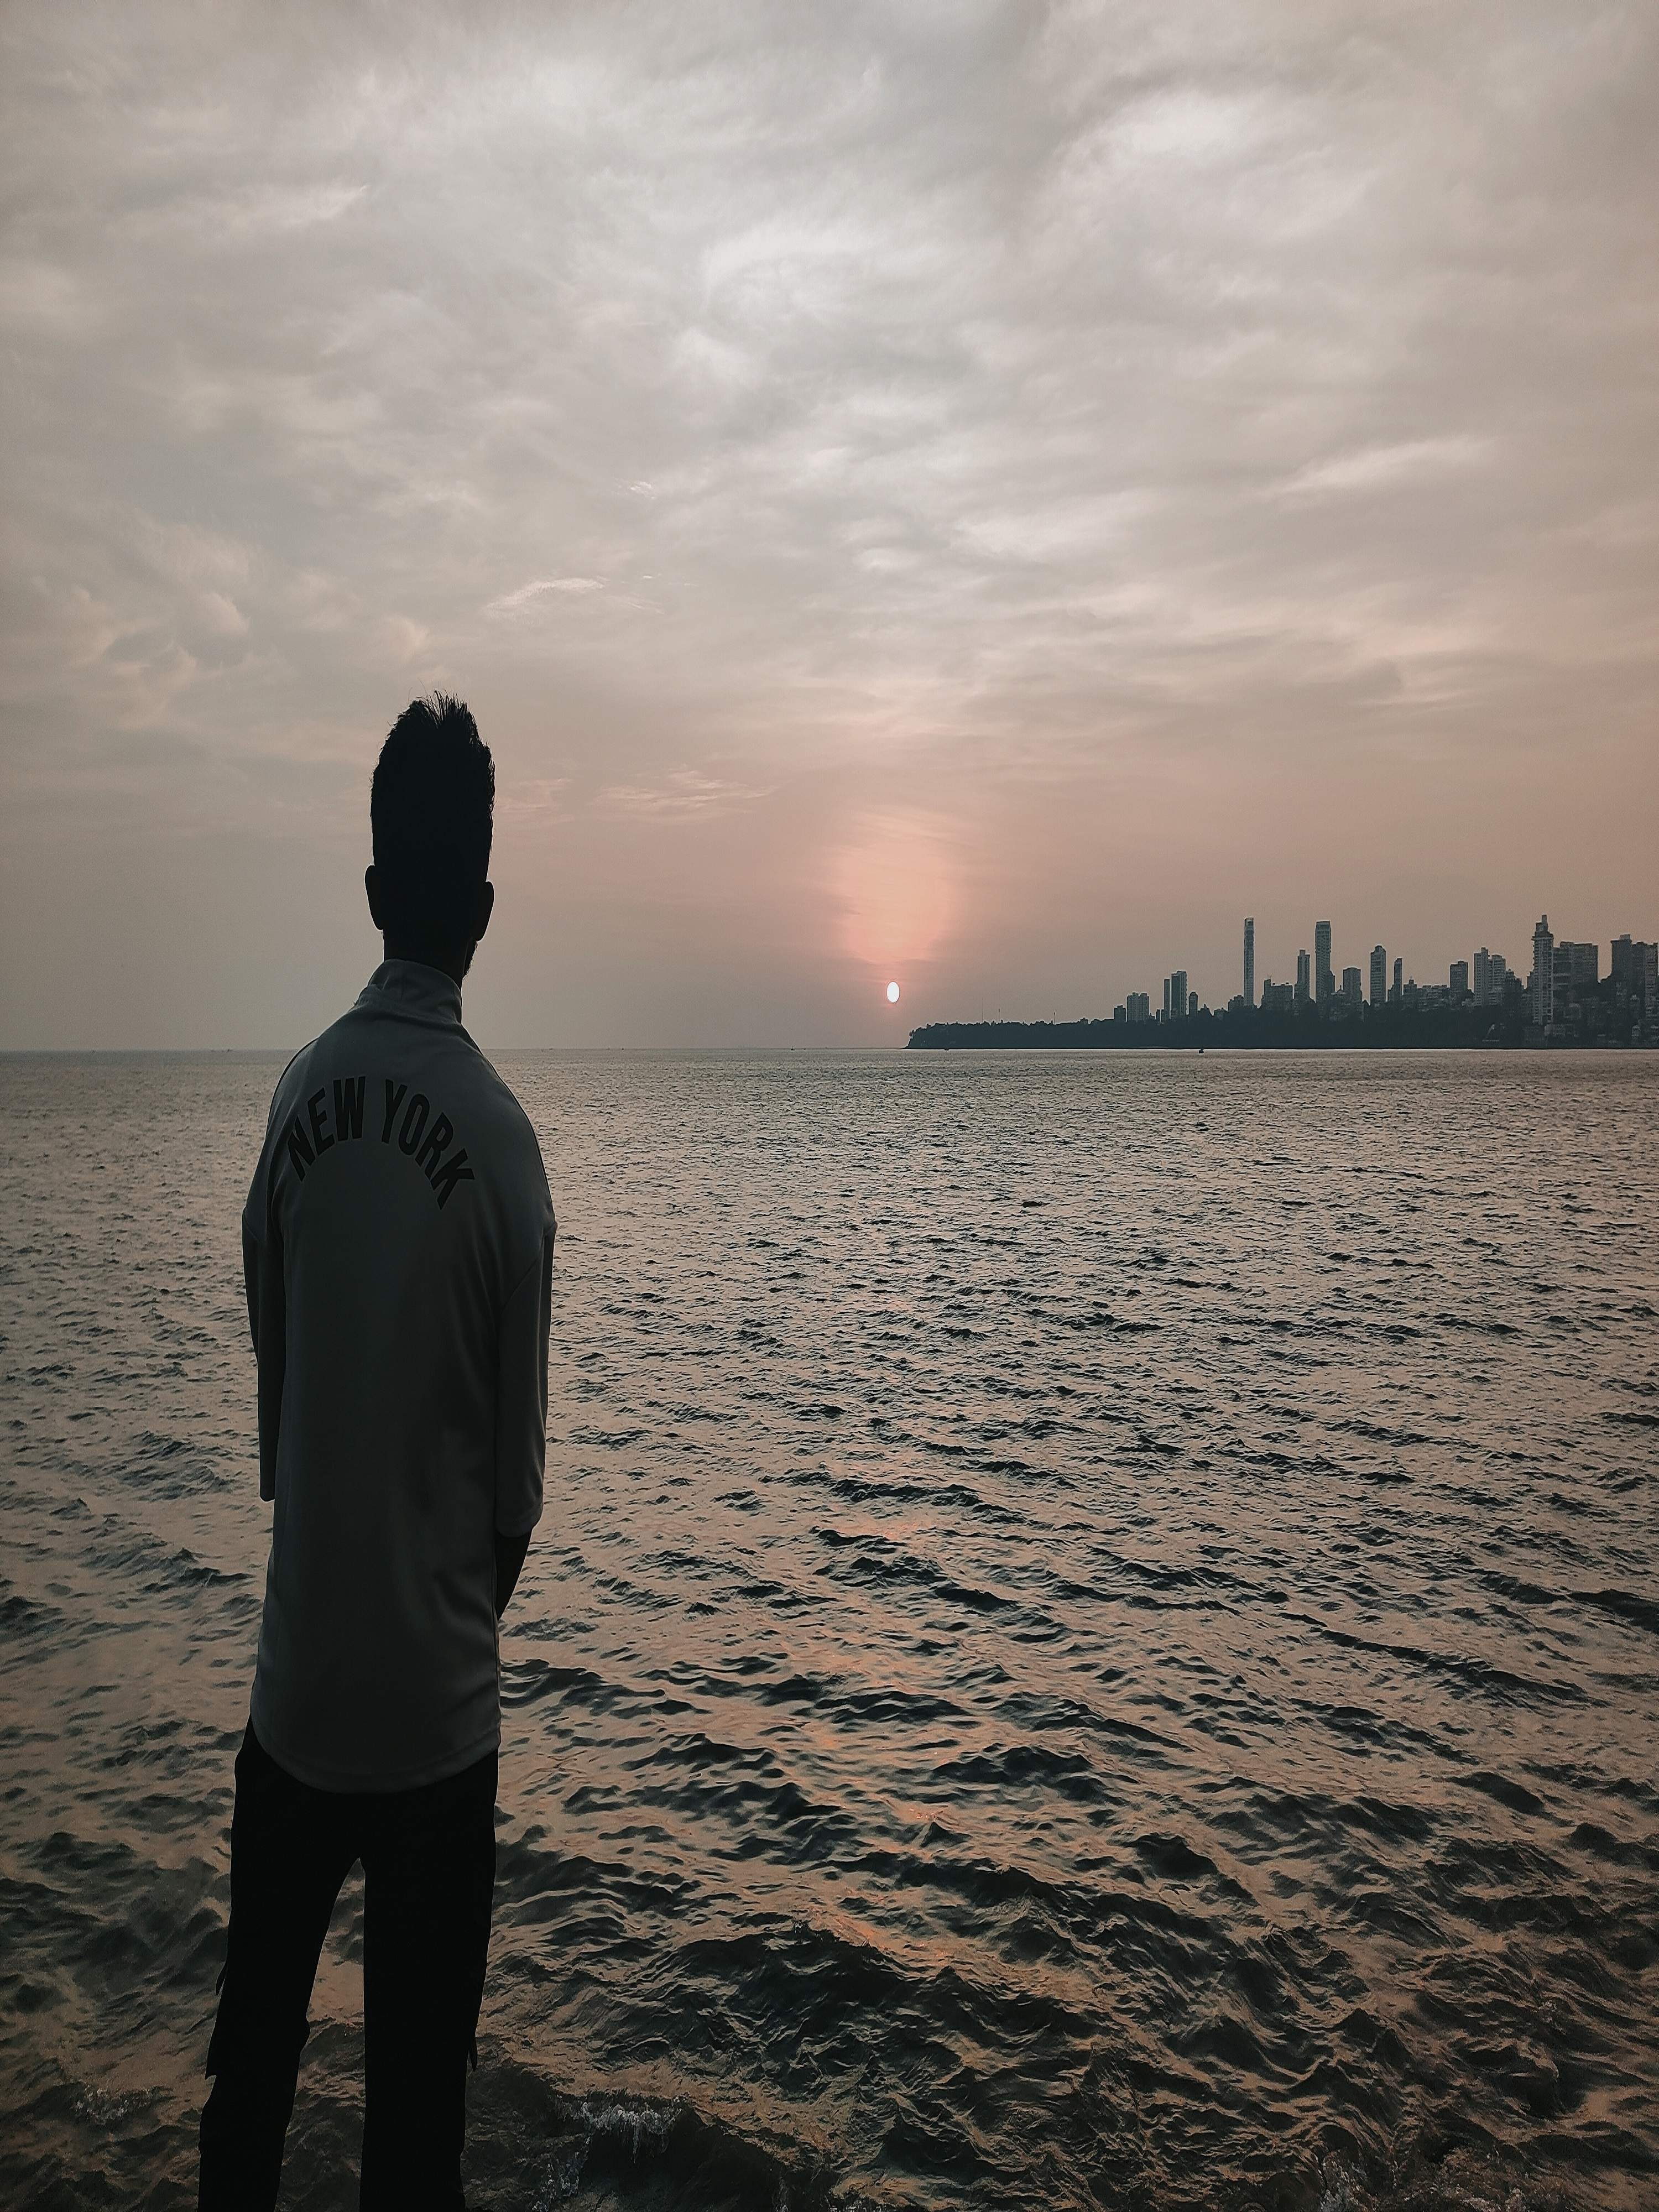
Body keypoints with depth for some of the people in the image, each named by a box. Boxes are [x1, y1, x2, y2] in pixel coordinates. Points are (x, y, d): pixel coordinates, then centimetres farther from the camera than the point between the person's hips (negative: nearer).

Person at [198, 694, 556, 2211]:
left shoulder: (302, 1091, -5)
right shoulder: (497, 1130, -15)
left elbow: (271, 1361, 4)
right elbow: (517, 1442, -8)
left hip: (295, 1670, 4)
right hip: (436, 1687, -3)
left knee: (255, 2038, 22)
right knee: (417, 2069, 13)